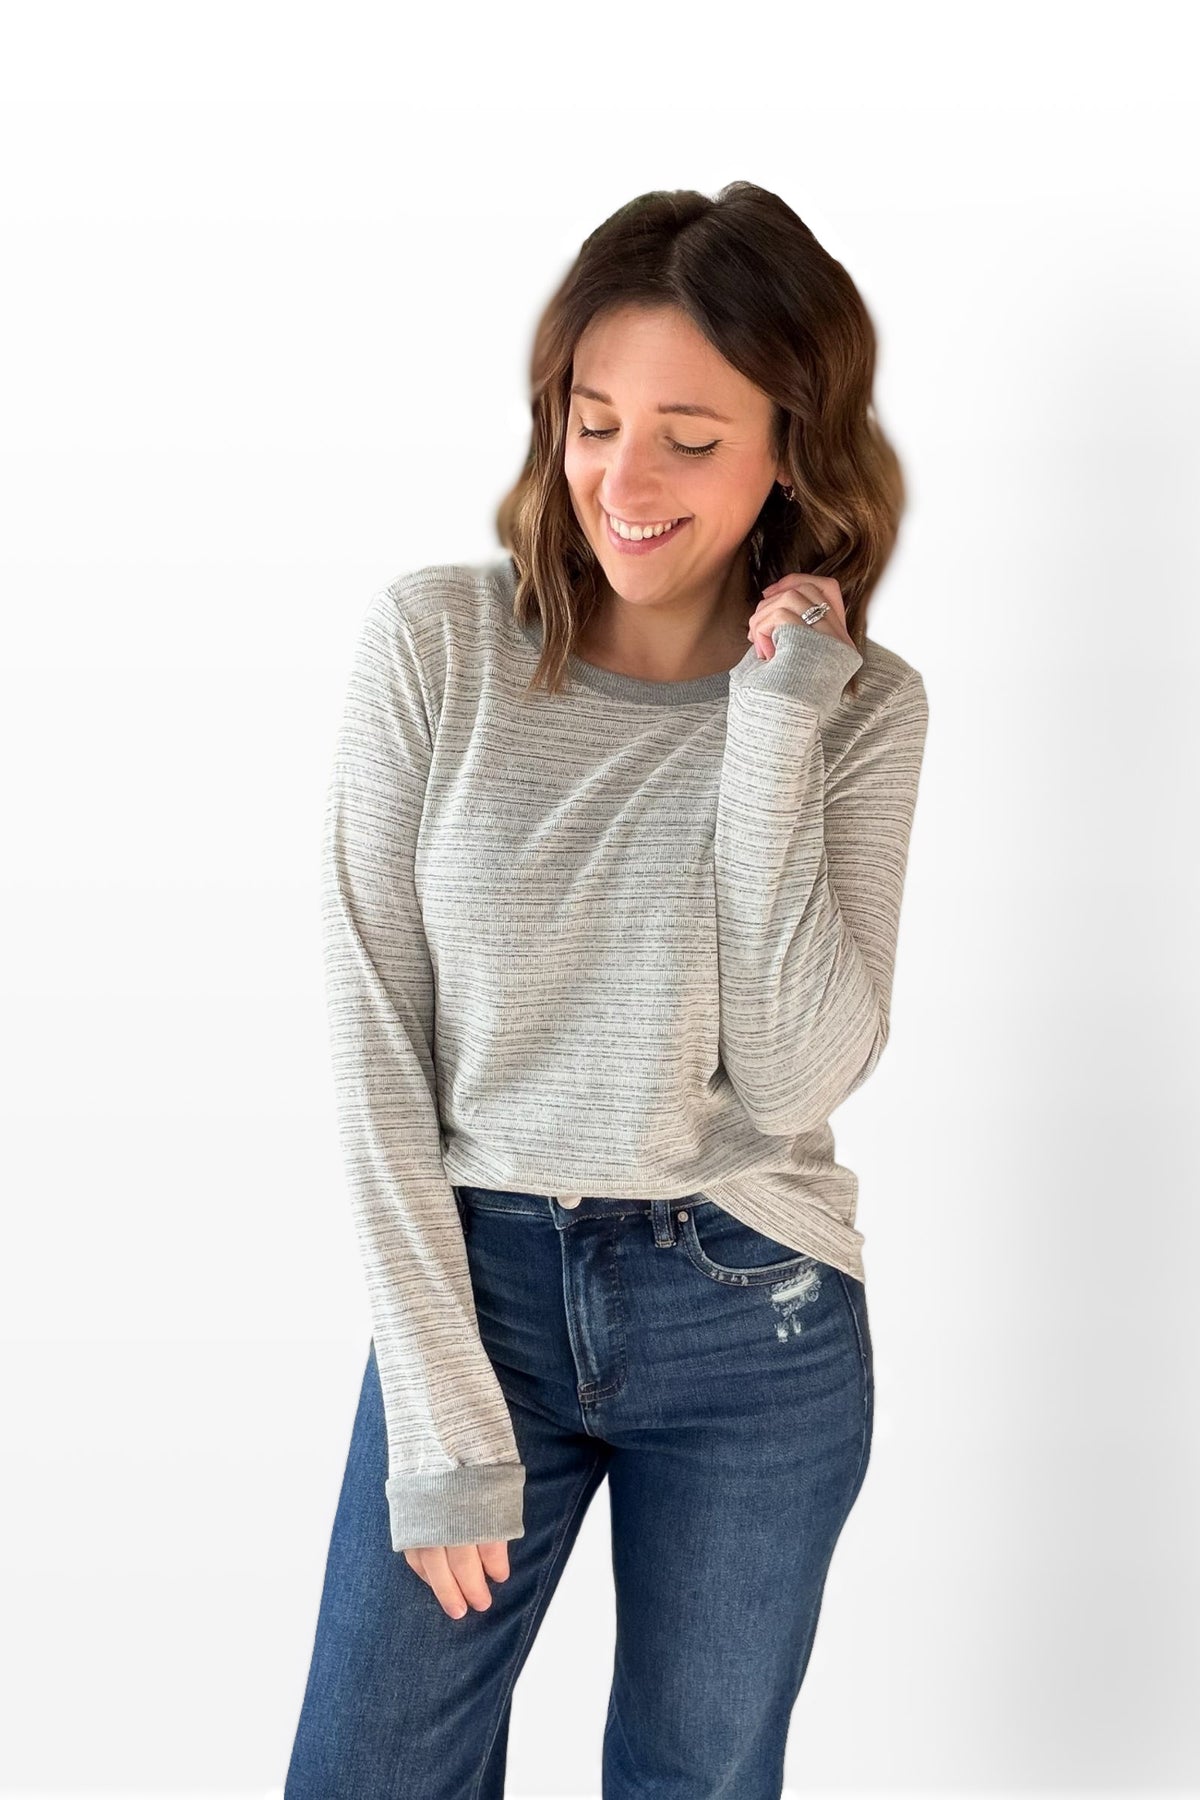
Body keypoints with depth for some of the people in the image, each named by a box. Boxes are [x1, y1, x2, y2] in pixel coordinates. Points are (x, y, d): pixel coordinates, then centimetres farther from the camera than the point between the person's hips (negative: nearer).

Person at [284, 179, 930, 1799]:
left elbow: (800, 1074, -14)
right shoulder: (433, 644, -7)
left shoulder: (859, 706, -5)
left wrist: (772, 729, -18)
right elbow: (376, 1045, -7)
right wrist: (444, 1412, -9)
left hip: (755, 1325, 1)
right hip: (476, 1284, 0)